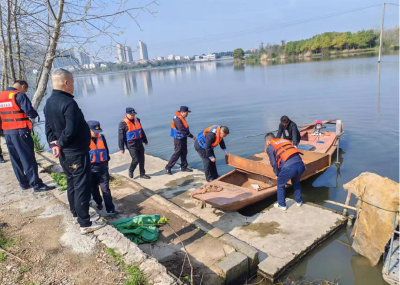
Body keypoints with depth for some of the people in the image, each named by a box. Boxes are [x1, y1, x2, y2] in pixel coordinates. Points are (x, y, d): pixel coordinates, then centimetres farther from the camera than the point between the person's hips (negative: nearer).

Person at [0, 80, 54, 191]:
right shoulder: (19, 95, -11)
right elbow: (30, 112, -19)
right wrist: (35, 114, 1)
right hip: (20, 132, -7)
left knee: (15, 160, 13)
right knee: (28, 159, -5)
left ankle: (24, 183, 20)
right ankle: (37, 184, -2)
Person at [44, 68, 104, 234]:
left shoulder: (49, 103, 7)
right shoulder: (68, 103, -22)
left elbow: (49, 128, 7)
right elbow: (70, 131, -27)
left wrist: (53, 144, -2)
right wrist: (60, 143, -12)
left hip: (63, 154, 9)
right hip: (77, 153, -9)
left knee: (72, 184, 21)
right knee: (82, 187, -2)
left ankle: (76, 213, 37)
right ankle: (85, 224, 6)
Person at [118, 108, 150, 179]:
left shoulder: (137, 120, 7)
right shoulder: (123, 124, -12)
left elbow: (142, 131, 20)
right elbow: (121, 136, -9)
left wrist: (145, 141, 25)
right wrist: (121, 148, -9)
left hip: (139, 144, 6)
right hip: (131, 146, -6)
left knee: (142, 159, 10)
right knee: (136, 160, -10)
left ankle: (142, 174, 25)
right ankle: (131, 171, 19)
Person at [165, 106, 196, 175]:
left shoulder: (181, 118, 9)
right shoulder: (177, 119, -23)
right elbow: (182, 130, -27)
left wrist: (190, 135, 9)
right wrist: (191, 136, -22)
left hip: (183, 138, 10)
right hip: (178, 139, -10)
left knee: (184, 153, 15)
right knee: (177, 153, -3)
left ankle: (184, 167, 27)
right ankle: (168, 168, 7)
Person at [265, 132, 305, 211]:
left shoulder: (270, 147, 13)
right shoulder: (286, 141, 29)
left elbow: (274, 163, 9)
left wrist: (277, 174, 26)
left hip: (288, 167, -5)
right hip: (300, 164, 6)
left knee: (280, 185, 21)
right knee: (296, 182, 34)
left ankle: (281, 205, 31)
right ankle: (299, 201, 45)